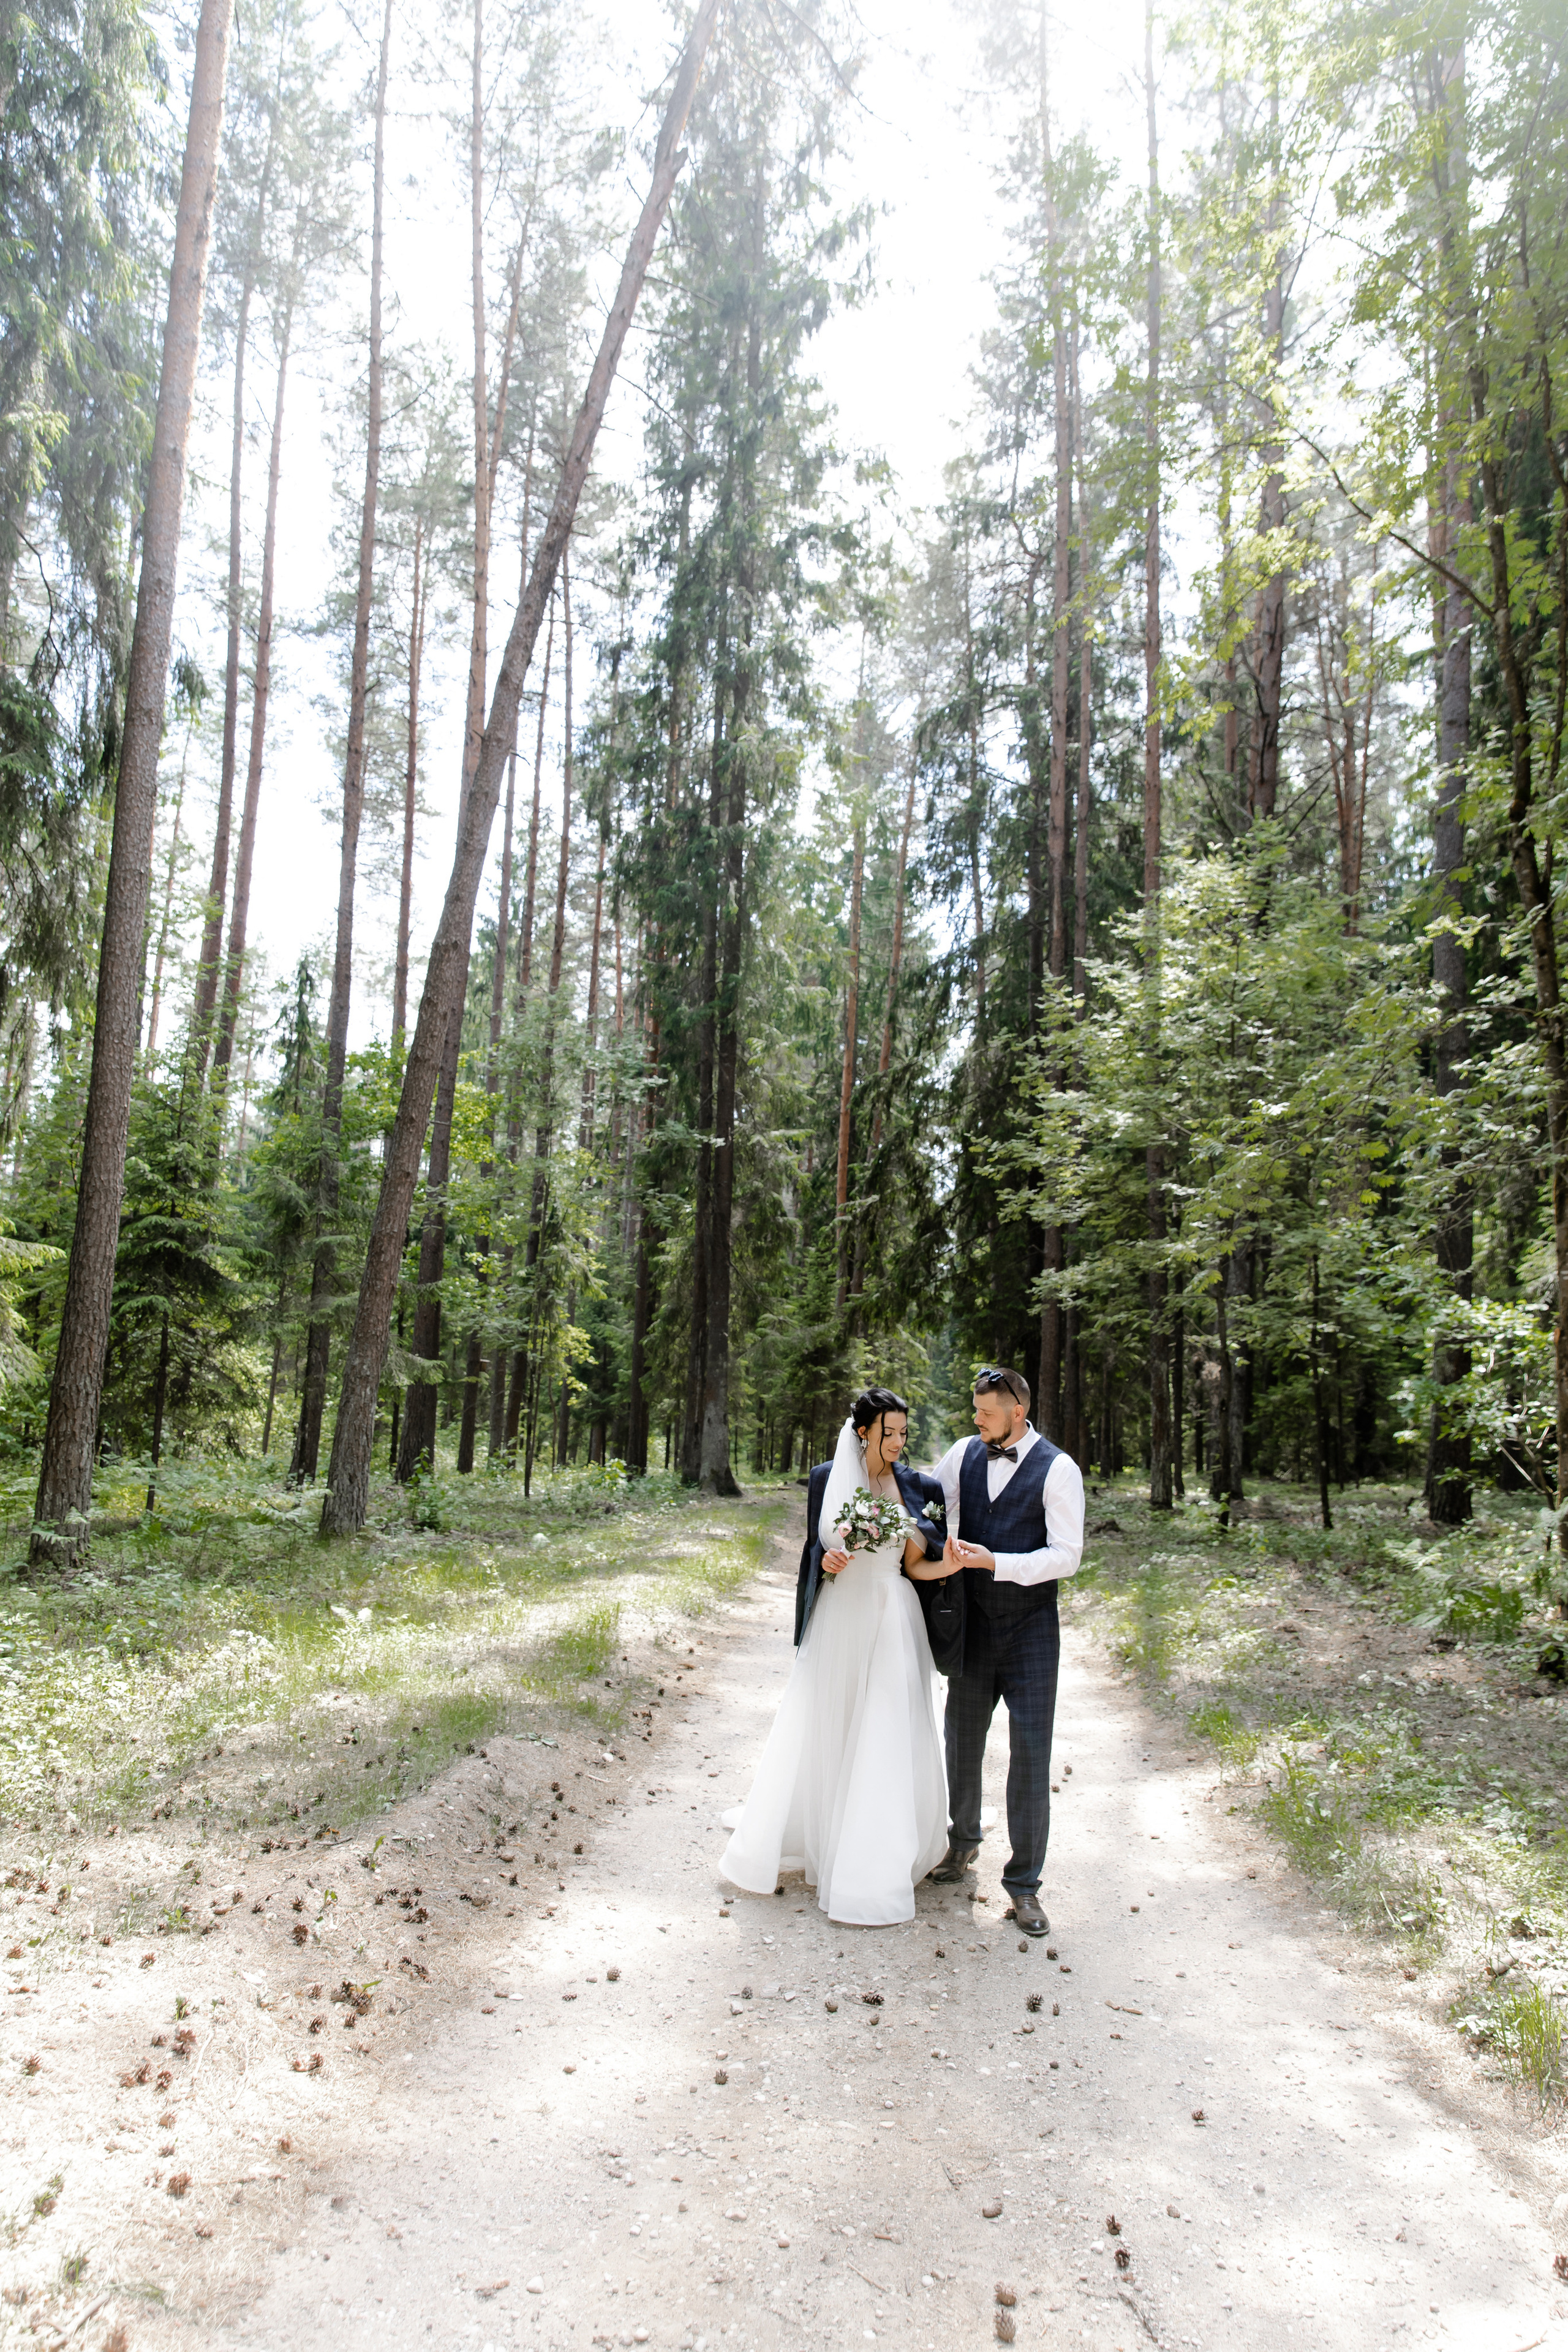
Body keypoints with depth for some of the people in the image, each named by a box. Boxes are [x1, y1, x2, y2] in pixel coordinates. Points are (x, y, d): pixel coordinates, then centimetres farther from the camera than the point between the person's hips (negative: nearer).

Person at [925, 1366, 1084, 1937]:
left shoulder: (1058, 1469, -11)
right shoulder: (964, 1456, 1)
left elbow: (1066, 1556, -15)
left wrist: (993, 1561, -23)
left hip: (1030, 1631, -4)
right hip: (972, 1622, 4)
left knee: (1030, 1752, 0)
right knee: (961, 1739, 15)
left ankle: (1024, 1882, 13)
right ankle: (962, 1843, 38)